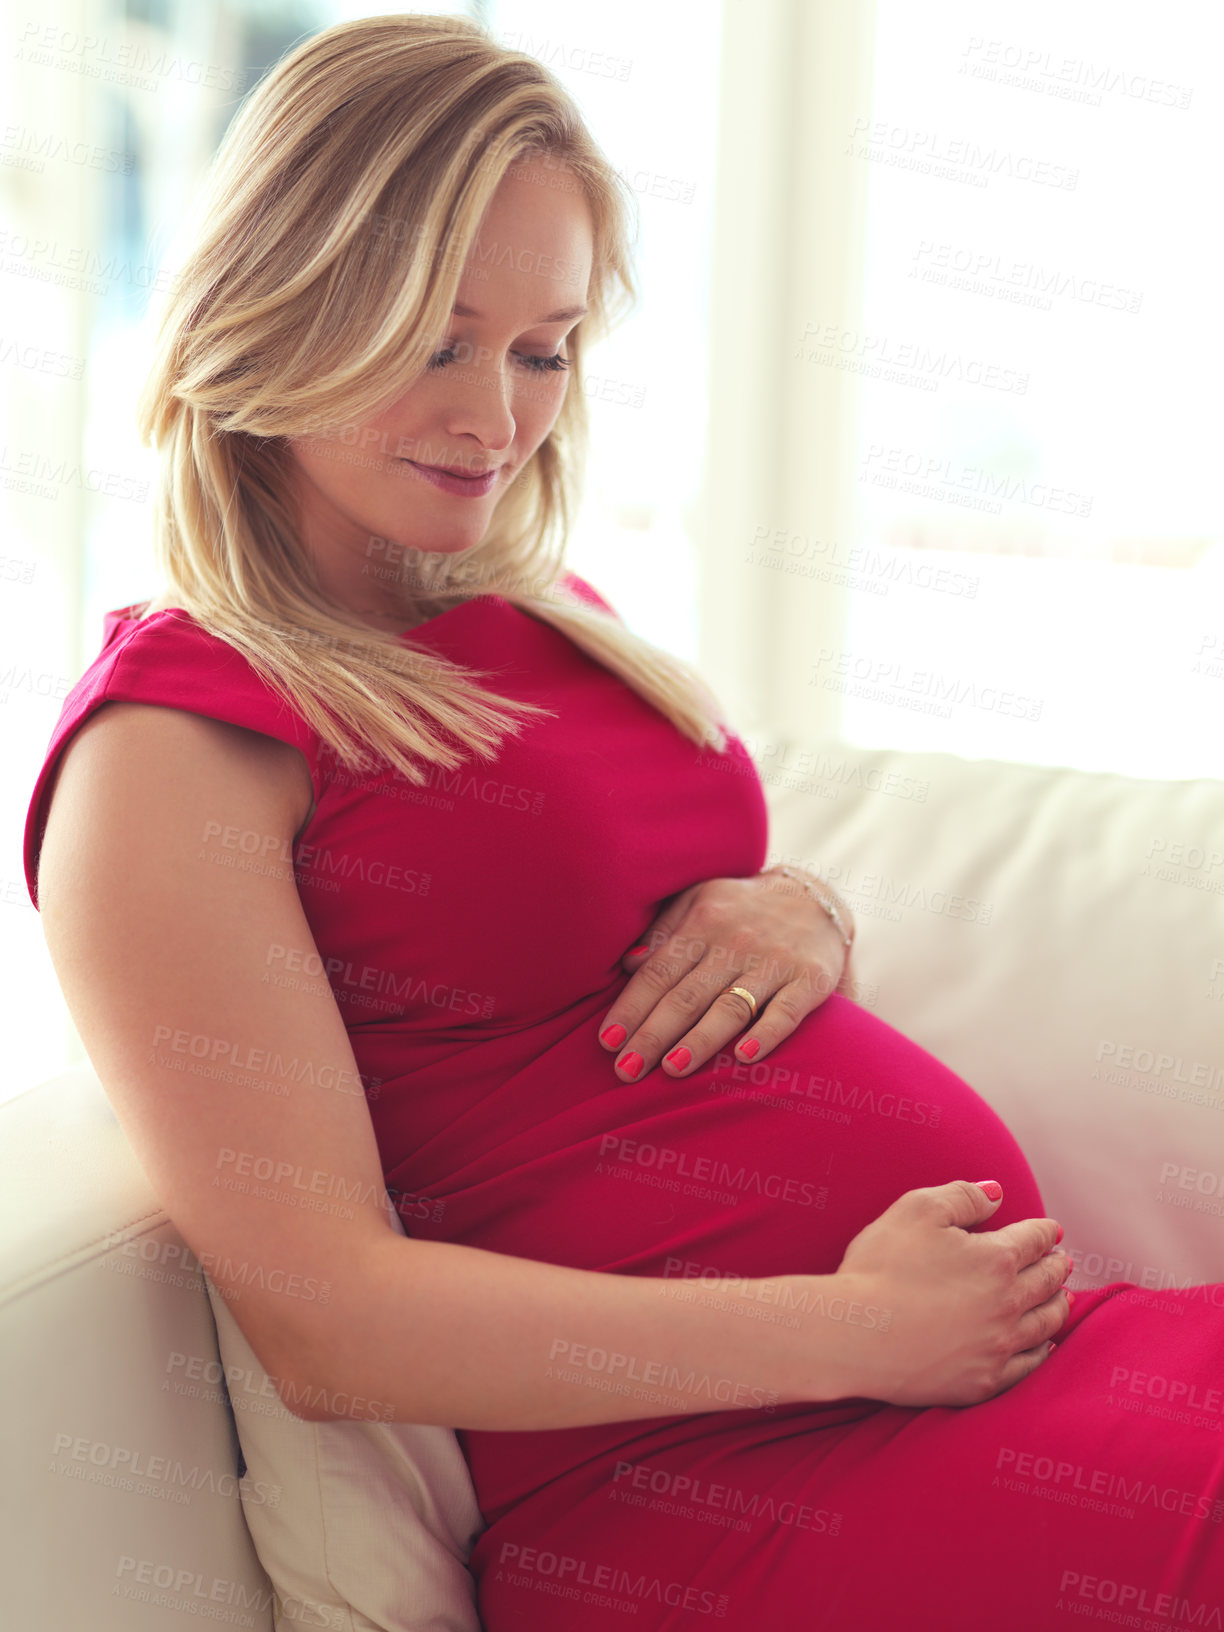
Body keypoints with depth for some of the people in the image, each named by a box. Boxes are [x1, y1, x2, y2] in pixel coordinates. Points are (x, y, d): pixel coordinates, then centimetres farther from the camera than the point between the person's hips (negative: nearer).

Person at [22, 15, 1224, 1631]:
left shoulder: (549, 618, 17)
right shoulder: (171, 745, -6)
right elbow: (321, 1318, -13)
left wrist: (801, 916, 2)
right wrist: (853, 1329, -16)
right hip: (720, 1485, -8)